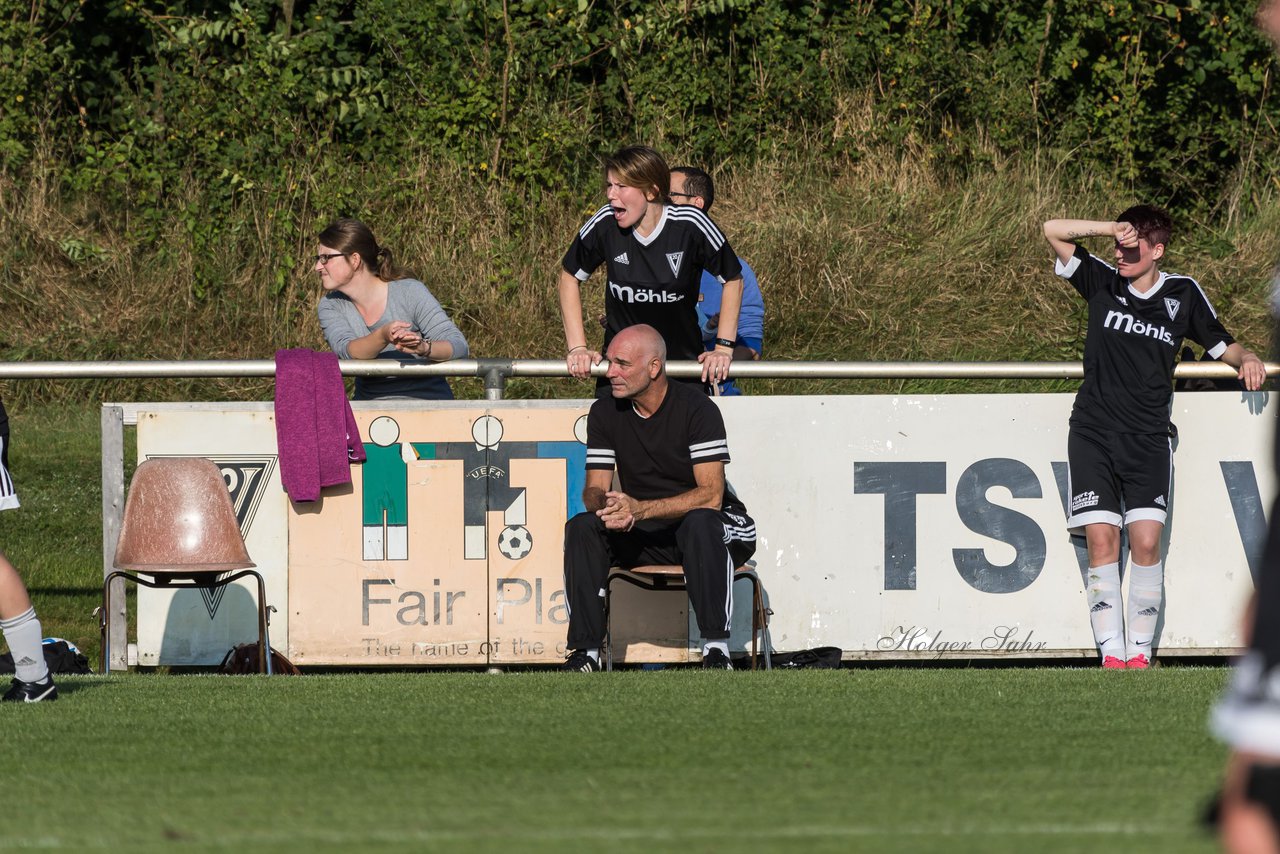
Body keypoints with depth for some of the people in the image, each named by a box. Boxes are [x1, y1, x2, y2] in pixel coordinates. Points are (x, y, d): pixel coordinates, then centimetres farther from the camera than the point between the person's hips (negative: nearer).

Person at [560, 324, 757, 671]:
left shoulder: (696, 408, -14)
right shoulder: (605, 412, 1)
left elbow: (711, 496, -23)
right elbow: (593, 490, 0)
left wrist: (640, 509, -34)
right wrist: (607, 506, -28)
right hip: (642, 539, 4)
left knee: (700, 522, -38)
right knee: (581, 528, -21)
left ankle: (716, 650, -38)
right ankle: (585, 652, -24)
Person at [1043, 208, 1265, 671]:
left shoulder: (1183, 293, 6)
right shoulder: (1102, 281, 4)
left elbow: (1221, 345, 15)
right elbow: (1054, 231, -1)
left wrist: (1247, 359, -7)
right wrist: (1109, 229, -13)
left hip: (1148, 437, 0)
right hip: (1093, 435, 0)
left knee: (1146, 542, -11)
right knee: (1101, 540, -10)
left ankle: (1139, 653, -4)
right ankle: (1111, 654, -9)